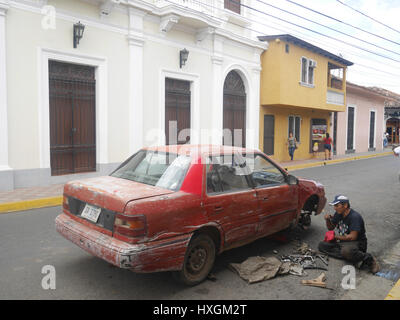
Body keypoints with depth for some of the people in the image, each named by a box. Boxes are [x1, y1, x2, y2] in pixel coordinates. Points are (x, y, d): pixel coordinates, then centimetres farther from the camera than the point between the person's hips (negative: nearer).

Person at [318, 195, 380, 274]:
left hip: (357, 243, -9)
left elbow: (352, 237, -26)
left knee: (346, 250, -42)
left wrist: (336, 237, -17)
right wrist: (328, 220, -8)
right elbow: (331, 228, 14)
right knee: (322, 245, -11)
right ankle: (354, 259, -18)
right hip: (342, 242, 9)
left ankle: (368, 258, -12)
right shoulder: (338, 214, 2)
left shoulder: (354, 217, -21)